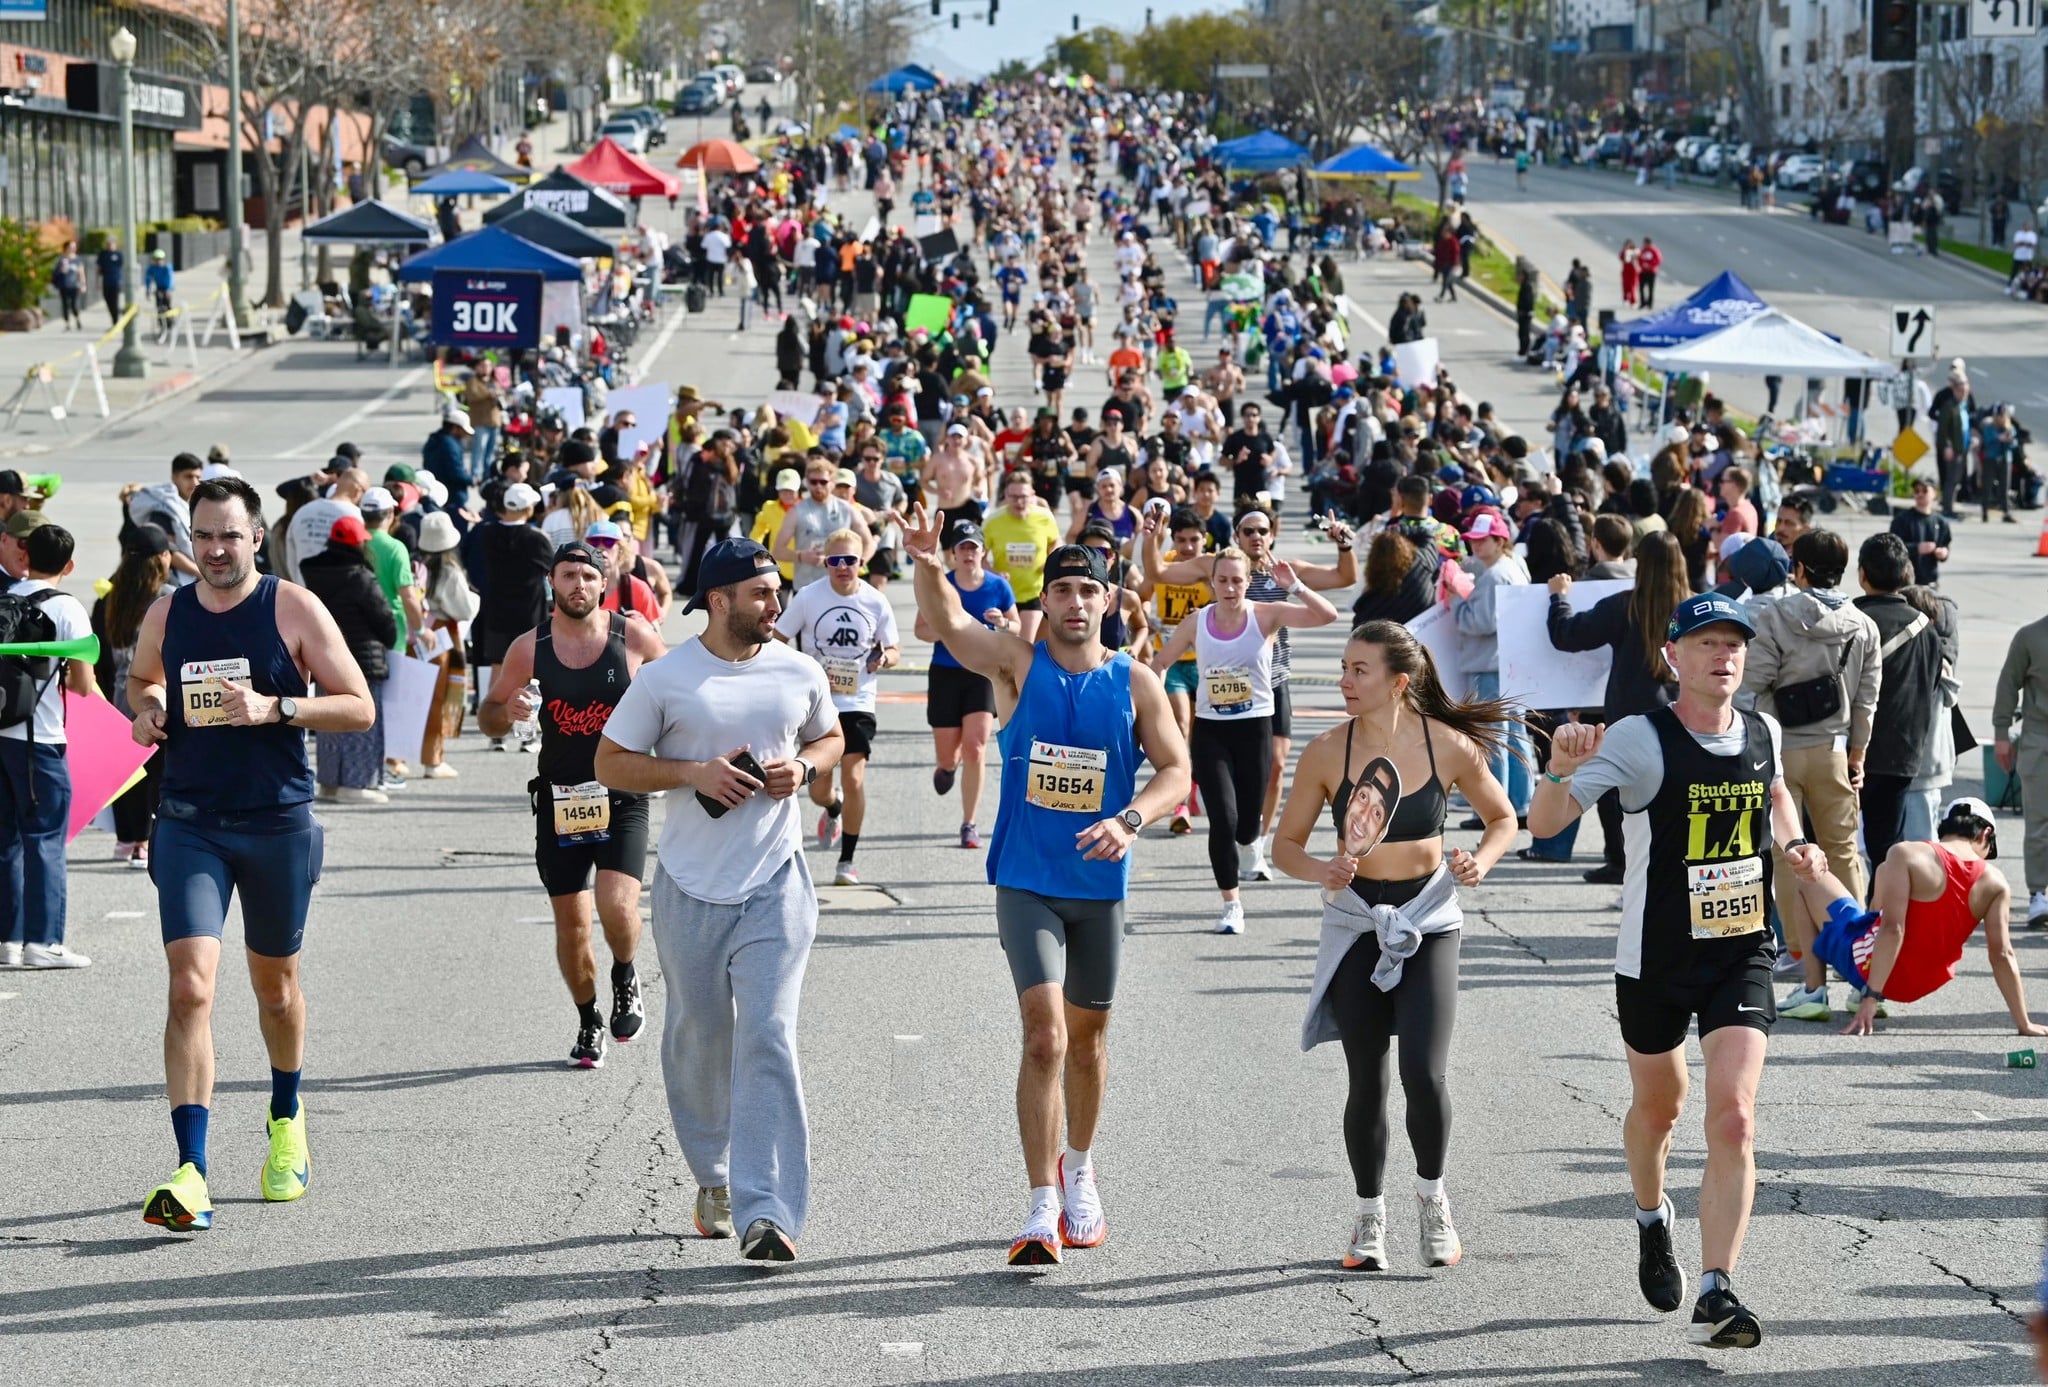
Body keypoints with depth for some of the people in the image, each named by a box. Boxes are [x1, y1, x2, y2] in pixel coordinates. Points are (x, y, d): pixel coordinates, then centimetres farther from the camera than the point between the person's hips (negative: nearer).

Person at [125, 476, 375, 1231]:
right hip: (189, 824, 1)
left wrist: (275, 707, -20)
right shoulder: (165, 614, 4)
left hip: (278, 825, -1)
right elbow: (140, 678, 25)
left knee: (275, 983, 16)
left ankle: (286, 1120, 44)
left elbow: (360, 708, -5)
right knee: (190, 985, -14)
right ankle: (191, 1175, -19)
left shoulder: (294, 609, -6)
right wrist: (145, 708, 1)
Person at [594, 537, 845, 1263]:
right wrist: (694, 774, -13)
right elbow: (611, 764, 1)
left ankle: (767, 1210, -16)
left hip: (775, 883, 0)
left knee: (769, 1038, -12)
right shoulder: (664, 679, -3)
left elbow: (830, 738, 21)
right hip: (691, 887, 0)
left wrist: (803, 768, -2)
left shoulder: (799, 673, 4)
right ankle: (712, 1176, 32)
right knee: (699, 1038, 10)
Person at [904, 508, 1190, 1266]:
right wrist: (929, 567, -41)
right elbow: (946, 622, -20)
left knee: (1087, 1036, 16)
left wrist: (1130, 820, -21)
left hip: (1100, 885, 3)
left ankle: (1078, 1172, 40)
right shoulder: (1016, 662, -3)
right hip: (1026, 883, -3)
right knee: (1044, 1033, -15)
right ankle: (1042, 1208, -14)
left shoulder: (1135, 682, 2)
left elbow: (1176, 770, -2)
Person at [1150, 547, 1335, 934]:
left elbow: (1327, 616, -19)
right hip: (1209, 731, 0)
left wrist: (1293, 587, -30)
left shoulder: (1266, 616, -7)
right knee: (1223, 818, -12)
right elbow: (1160, 663, 12)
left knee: (1246, 826, 6)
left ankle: (1242, 843, 46)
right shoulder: (1197, 623, -1)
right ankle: (1232, 904, 1)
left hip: (1255, 728, 0)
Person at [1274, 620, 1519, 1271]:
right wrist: (1323, 871, -19)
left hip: (1427, 922, -1)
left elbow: (1502, 818, 8)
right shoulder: (1327, 752, -7)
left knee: (1424, 1073, -15)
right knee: (1367, 1081, 4)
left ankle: (1431, 1196, 11)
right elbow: (1285, 844, 1)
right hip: (1355, 924, 1)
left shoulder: (1450, 746, -9)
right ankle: (1369, 1216, 24)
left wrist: (1480, 861, -12)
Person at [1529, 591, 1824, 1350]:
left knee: (1733, 1118, -14)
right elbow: (1544, 822, -24)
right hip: (1654, 959, -2)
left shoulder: (1763, 732, -1)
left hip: (1743, 953, 2)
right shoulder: (1639, 740, -16)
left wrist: (1794, 843, 4)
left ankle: (1715, 1296, -15)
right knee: (1657, 1107, 19)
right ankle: (1652, 1219, 51)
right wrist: (1562, 769, -45)